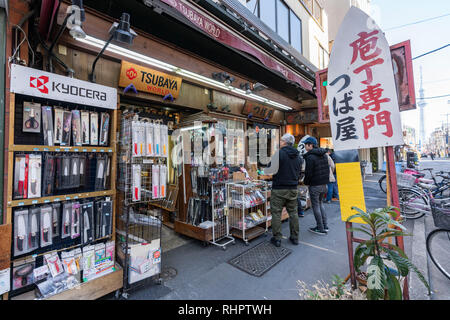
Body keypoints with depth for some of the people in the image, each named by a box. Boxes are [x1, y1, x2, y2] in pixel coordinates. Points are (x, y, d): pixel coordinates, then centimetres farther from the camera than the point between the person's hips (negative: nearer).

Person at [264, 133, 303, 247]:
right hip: (293, 189, 7)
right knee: (293, 213, 15)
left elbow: (272, 169, -15)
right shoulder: (298, 156, 9)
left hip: (279, 189, -6)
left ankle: (277, 238, 11)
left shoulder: (279, 153, -13)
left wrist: (264, 171, 4)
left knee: (276, 213, 4)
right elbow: (299, 173, 17)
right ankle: (295, 237, 26)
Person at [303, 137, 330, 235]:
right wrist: (325, 180, 18)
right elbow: (327, 169, 14)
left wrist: (306, 182, -1)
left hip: (315, 185, -8)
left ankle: (321, 229, 12)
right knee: (320, 203, 20)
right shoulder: (324, 154, 9)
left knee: (316, 206, 4)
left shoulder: (310, 157, -18)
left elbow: (308, 172, -17)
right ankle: (325, 226, 25)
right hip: (324, 184, 8)